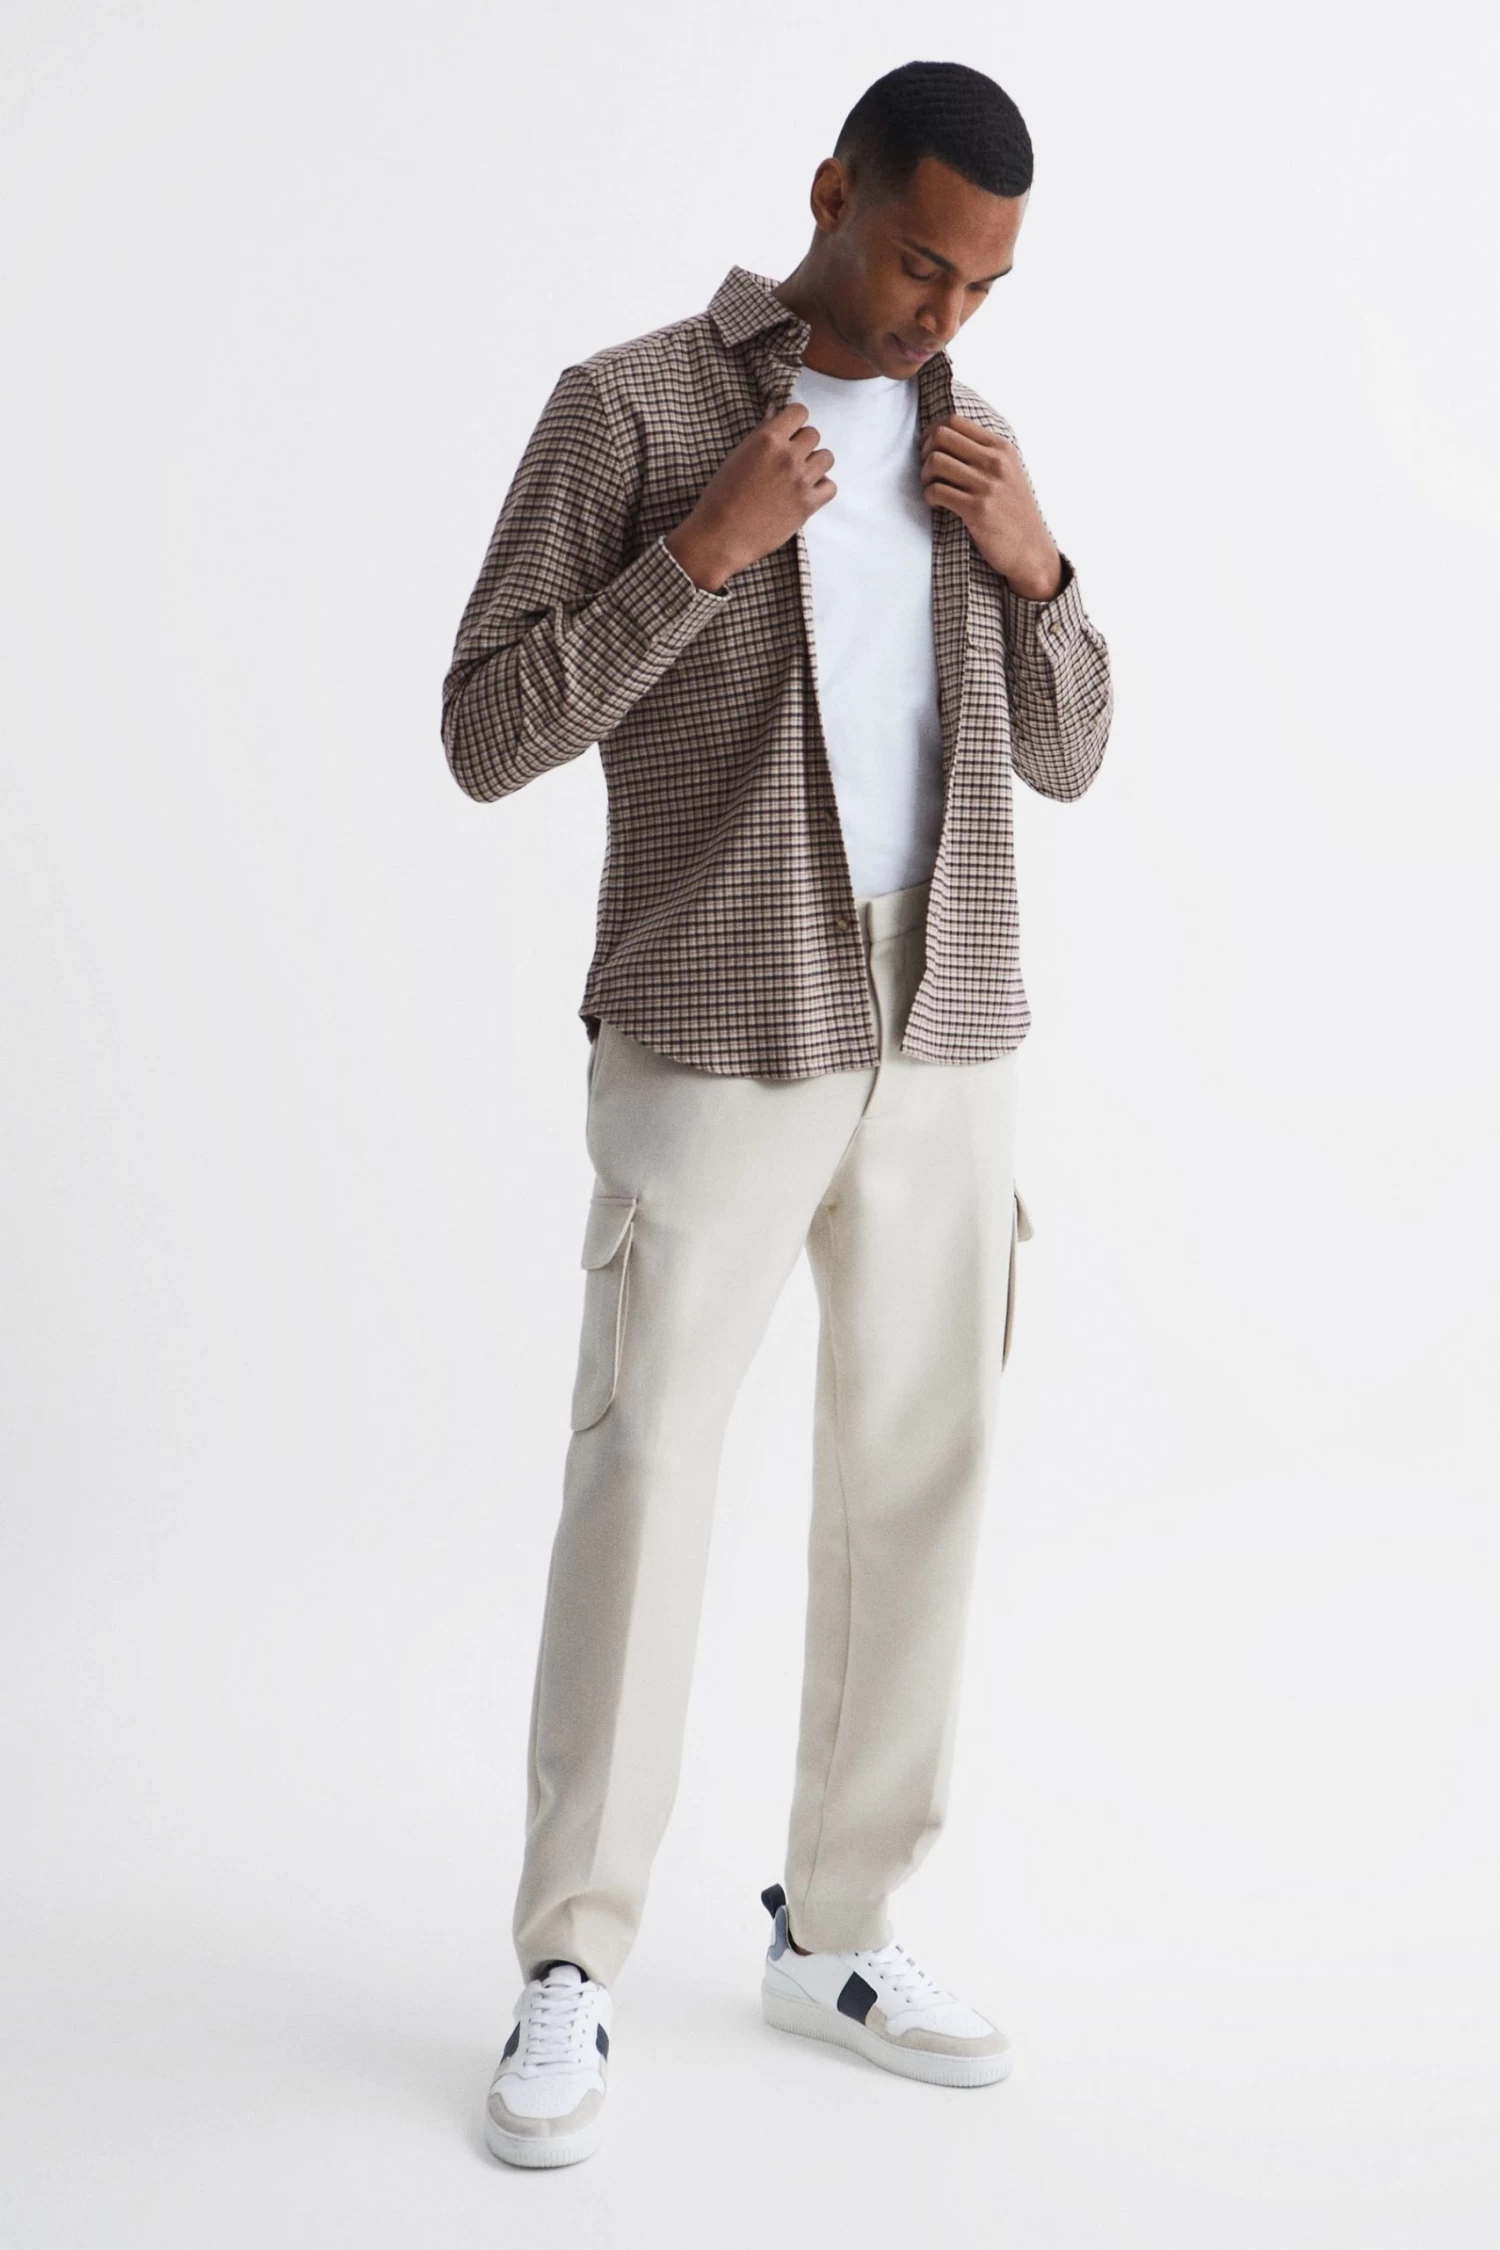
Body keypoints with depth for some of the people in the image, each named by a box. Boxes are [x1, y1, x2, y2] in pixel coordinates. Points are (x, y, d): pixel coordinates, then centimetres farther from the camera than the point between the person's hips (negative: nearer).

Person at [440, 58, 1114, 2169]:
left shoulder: (968, 437, 12)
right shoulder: (626, 407, -4)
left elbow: (1066, 756, 14)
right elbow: (488, 736, -8)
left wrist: (1032, 565, -4)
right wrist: (701, 550, -18)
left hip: (948, 1045, 5)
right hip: (717, 1048, -5)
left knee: (917, 1486, 7)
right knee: (643, 1482, -4)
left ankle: (841, 1931, 20)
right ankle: (571, 1970, 8)